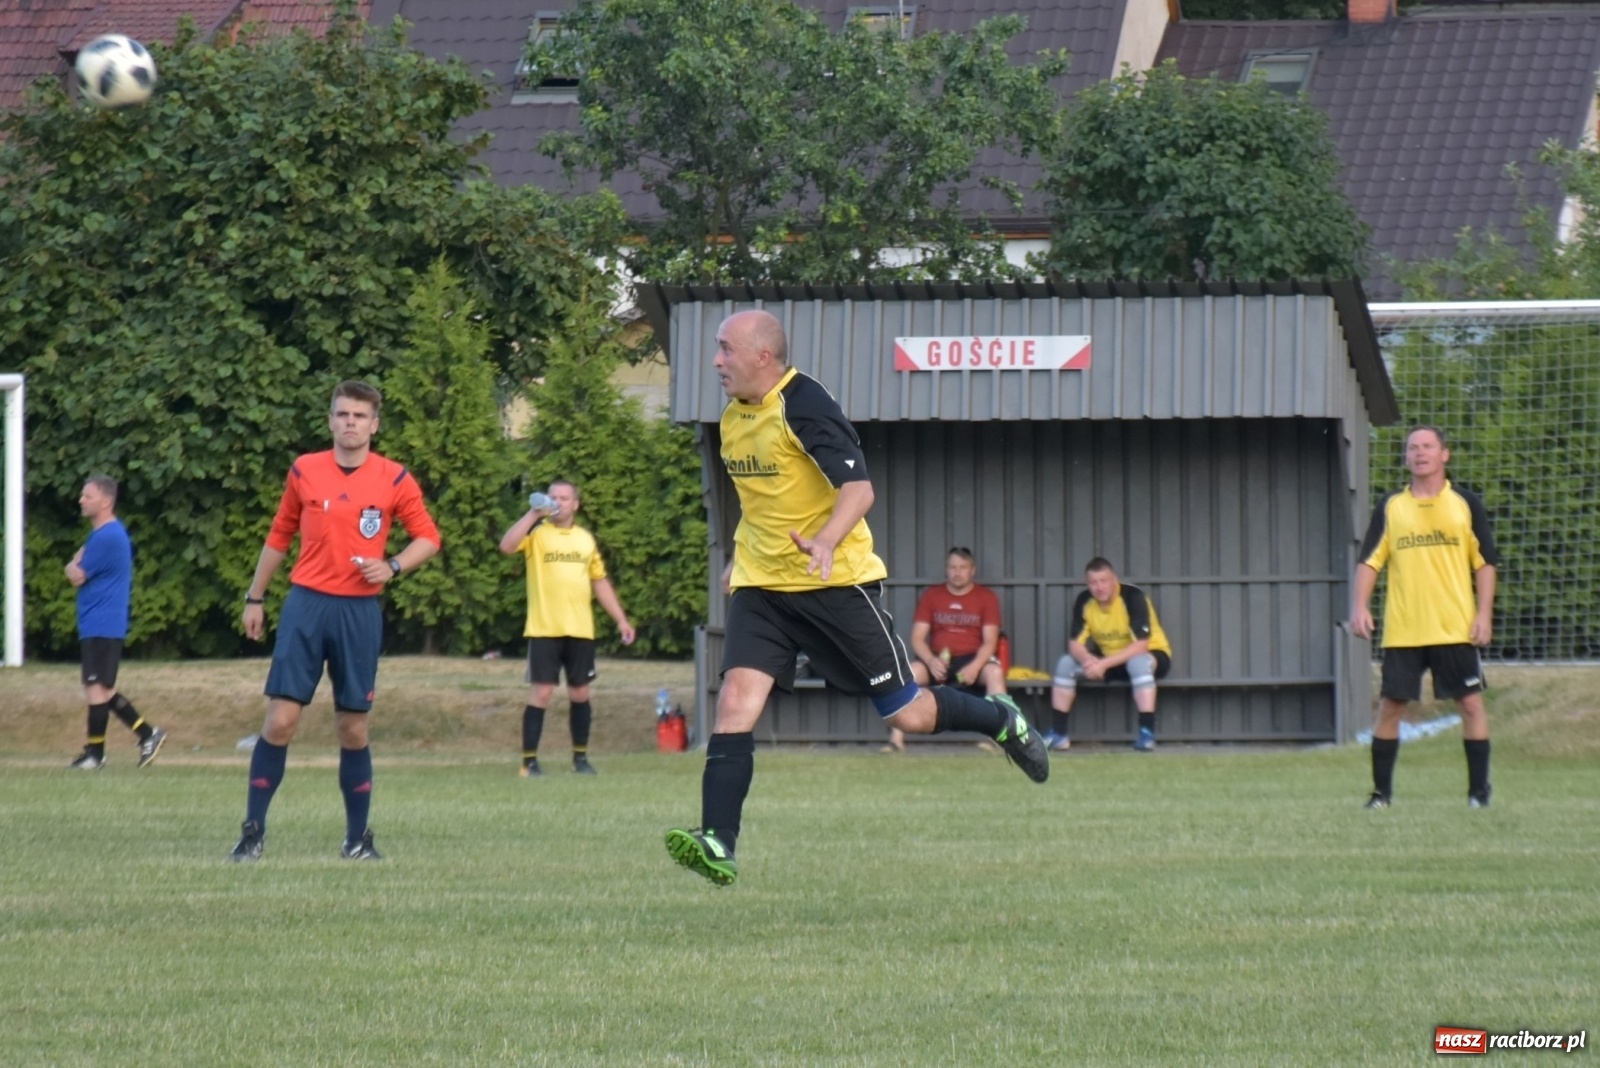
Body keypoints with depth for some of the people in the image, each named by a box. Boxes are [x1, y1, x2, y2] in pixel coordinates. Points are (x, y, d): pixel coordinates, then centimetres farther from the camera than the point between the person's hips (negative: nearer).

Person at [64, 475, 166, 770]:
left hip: (100, 626, -10)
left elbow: (77, 577, -12)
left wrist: (72, 566, 8)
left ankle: (95, 753, -1)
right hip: (101, 623, 10)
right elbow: (86, 569, 21)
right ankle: (147, 734, 17)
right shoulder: (110, 533, 16)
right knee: (102, 689, 14)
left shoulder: (106, 537, -16)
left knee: (97, 687, -6)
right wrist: (78, 565, 1)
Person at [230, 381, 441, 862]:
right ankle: (253, 829, -2)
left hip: (359, 611, 0)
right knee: (280, 718, -8)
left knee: (353, 727, 4)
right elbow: (279, 535, 14)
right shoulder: (304, 471, 4)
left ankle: (358, 837, 15)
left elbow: (428, 537, 7)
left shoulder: (394, 480, 1)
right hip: (306, 605, 0)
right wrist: (255, 597, 15)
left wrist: (393, 567, -12)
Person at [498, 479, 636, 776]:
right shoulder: (537, 533, 0)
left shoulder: (586, 539, 14)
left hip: (580, 629, 4)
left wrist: (621, 619, 14)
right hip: (544, 629, -4)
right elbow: (507, 546, -20)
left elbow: (600, 582, 20)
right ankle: (529, 761, -4)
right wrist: (533, 514, -21)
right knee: (541, 692, -8)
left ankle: (580, 757, 20)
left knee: (580, 693, 8)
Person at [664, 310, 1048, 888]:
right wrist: (739, 557, 29)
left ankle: (1001, 720, 32)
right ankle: (718, 844, -21)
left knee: (906, 714, 3)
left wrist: (825, 542, -43)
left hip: (836, 581, -6)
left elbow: (858, 488, -26)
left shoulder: (804, 407, -17)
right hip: (760, 584, 6)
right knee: (735, 701, -15)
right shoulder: (733, 416, 9)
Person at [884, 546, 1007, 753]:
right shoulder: (931, 596, 9)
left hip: (972, 660, -1)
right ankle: (896, 740, -35)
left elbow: (990, 641, -3)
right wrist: (931, 661, -19)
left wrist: (975, 666, -23)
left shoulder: (986, 597, 6)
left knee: (994, 672, -34)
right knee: (910, 672, -31)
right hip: (938, 660, 1)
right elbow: (917, 638, 3)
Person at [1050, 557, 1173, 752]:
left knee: (1138, 662, -39)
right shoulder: (1084, 602, -10)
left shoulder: (1132, 597, -25)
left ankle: (1147, 734, -42)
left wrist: (1104, 664, -38)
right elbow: (1075, 644, -12)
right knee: (1066, 664, -12)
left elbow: (1140, 645, -31)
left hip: (1151, 654, -5)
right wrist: (1088, 660, -36)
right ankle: (1057, 735, -8)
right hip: (1107, 658, 5)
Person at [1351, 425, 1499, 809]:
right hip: (1402, 630, 1)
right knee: (1390, 705, 0)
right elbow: (1369, 561, 6)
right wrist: (1360, 606, -8)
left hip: (1456, 628, -1)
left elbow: (1485, 562, 5)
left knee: (1471, 703, -1)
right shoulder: (1391, 507, 7)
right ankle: (1381, 791, 8)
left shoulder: (1466, 504, 5)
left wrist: (1484, 614, -4)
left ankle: (1479, 790, 6)